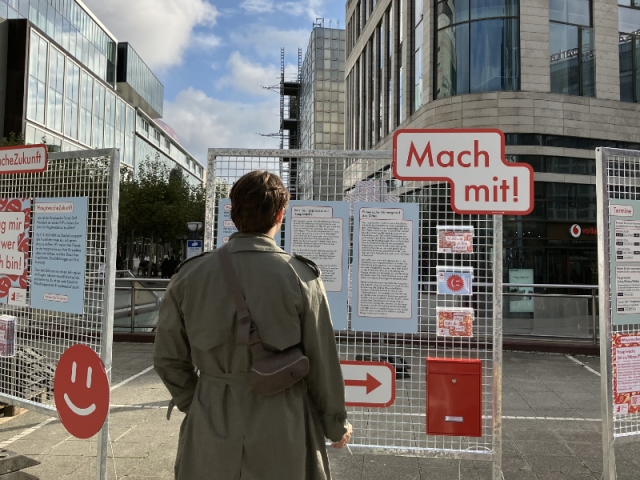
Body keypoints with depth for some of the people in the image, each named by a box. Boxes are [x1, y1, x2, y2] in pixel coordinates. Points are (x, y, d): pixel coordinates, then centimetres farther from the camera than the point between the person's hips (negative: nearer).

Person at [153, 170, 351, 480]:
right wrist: (337, 426, 8)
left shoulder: (190, 275, -6)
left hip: (211, 425, 3)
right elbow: (322, 362, -7)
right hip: (282, 428, -2)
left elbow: (168, 357, 2)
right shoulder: (300, 277, -14)